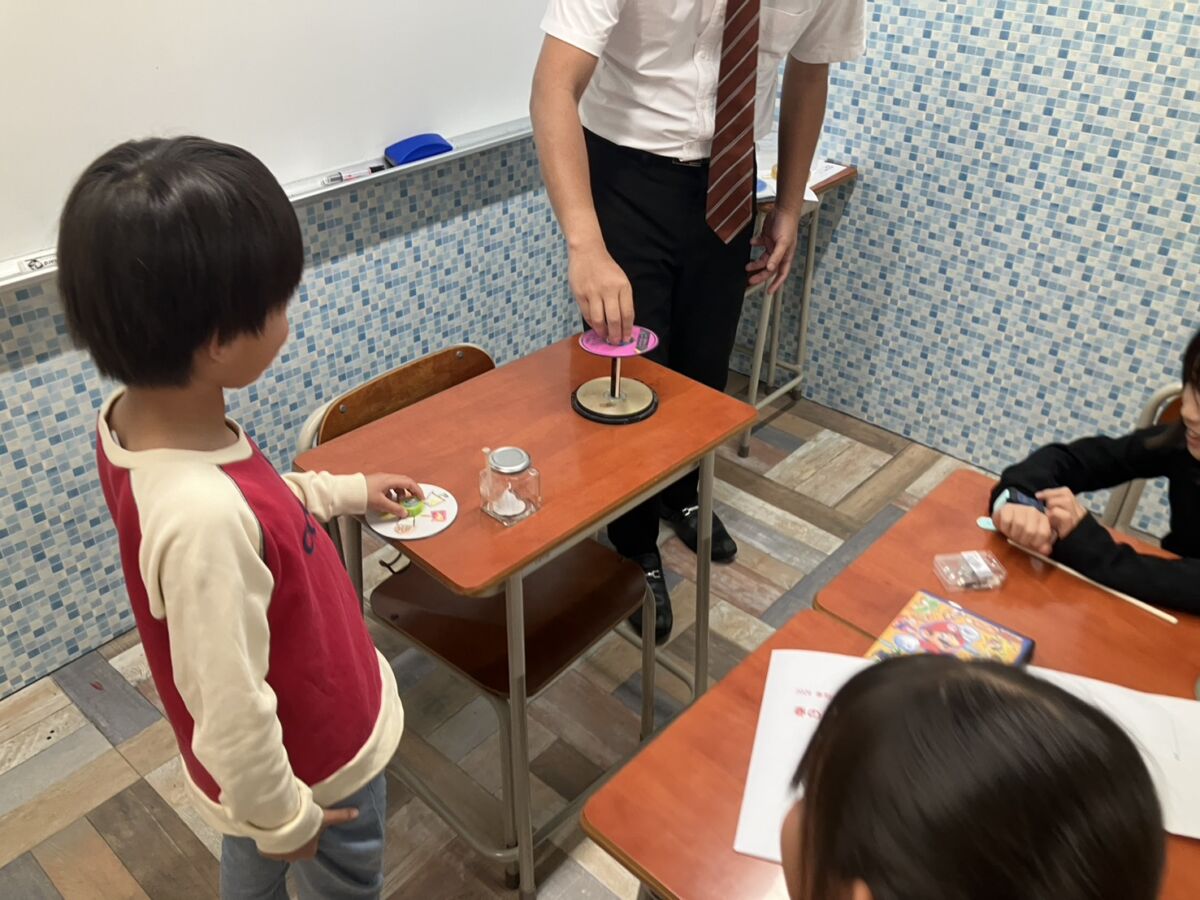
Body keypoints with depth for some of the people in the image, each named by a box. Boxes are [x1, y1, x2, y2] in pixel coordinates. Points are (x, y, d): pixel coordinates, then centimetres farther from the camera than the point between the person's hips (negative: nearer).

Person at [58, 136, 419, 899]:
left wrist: (347, 492, 15)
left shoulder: (138, 419, -15)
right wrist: (281, 815, -15)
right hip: (314, 761, -7)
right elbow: (233, 714, -32)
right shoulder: (205, 518, -43)